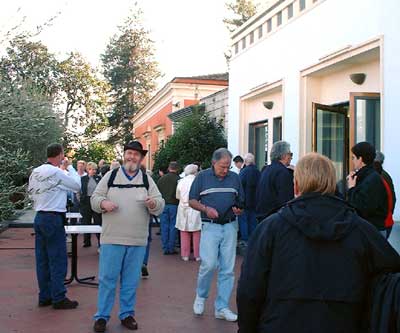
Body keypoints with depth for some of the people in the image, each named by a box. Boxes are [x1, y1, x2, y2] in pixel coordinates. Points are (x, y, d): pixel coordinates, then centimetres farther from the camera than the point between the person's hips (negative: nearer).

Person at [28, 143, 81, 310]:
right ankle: (58, 298, 3)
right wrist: (69, 167, 3)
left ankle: (44, 296, 17)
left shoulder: (35, 172, 9)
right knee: (58, 260, -1)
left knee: (42, 259, 11)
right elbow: (77, 185, -6)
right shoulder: (56, 172, -15)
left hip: (39, 217, 8)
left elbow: (32, 193, 15)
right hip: (53, 218, -8)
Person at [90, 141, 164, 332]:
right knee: (107, 278, 2)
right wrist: (103, 203, -16)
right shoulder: (110, 176, 6)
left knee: (131, 280, 9)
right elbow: (94, 198, 6)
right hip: (112, 238, -1)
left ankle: (127, 314, 22)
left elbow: (160, 205, 2)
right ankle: (102, 316, 12)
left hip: (138, 240, 1)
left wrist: (153, 204, -21)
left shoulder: (147, 180, 8)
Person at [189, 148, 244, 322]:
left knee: (227, 269, 3)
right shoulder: (202, 177, 1)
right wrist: (206, 209, -13)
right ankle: (201, 296, 14)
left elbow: (241, 201, 18)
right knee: (209, 264, -14)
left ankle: (222, 308, 12)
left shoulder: (234, 178, 9)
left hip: (230, 227, 3)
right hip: (210, 227, -3)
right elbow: (192, 201, 4)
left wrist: (239, 209, -4)